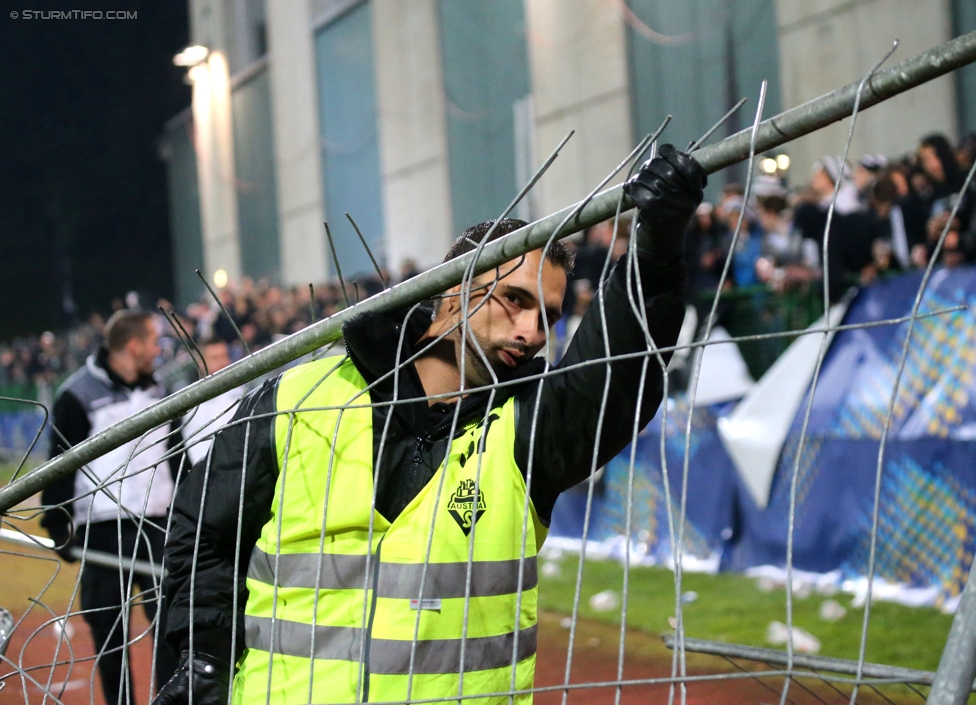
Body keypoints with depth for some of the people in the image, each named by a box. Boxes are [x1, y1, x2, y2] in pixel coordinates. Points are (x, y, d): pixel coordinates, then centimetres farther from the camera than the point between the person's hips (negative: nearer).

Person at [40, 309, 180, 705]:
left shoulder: (156, 391, 12)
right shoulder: (78, 395, -7)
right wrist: (58, 524, -10)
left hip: (156, 526, 4)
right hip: (101, 532, -4)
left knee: (171, 618, -2)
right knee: (108, 629, 4)